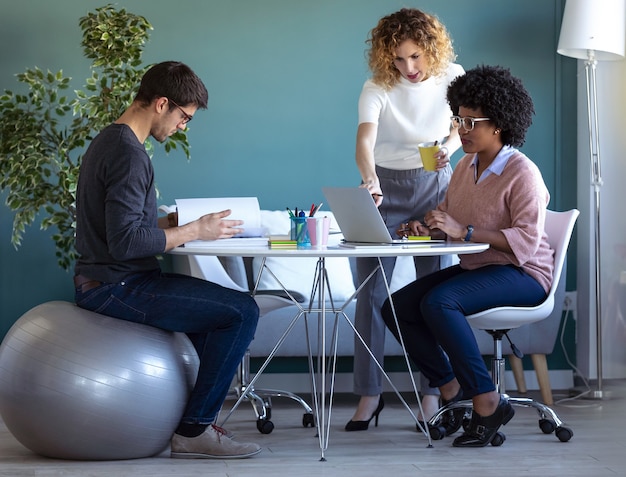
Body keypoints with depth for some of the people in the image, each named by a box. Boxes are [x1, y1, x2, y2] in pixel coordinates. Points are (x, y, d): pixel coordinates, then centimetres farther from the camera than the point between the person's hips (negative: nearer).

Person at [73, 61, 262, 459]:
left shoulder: (107, 142, 14)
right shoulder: (130, 155, -19)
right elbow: (124, 243, -25)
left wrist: (168, 223, 11)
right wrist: (194, 231, -16)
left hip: (103, 281, 11)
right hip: (116, 288, -11)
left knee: (221, 303, 25)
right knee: (242, 311, -13)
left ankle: (199, 411, 22)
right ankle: (194, 430, -8)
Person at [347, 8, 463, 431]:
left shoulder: (451, 76, -7)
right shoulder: (377, 89, -17)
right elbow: (364, 139, -32)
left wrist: (450, 146, -14)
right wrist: (369, 178, -52)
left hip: (434, 185, 2)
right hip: (386, 187, -1)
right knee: (371, 290, -5)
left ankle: (433, 392, 7)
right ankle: (369, 393, 3)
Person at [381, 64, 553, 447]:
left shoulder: (522, 173, -15)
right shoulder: (466, 166, 9)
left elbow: (526, 242, -25)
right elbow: (449, 213, 17)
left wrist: (463, 231, -31)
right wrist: (428, 226, -7)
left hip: (522, 274, -8)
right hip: (474, 268, 8)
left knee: (438, 302, -32)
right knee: (396, 308, -8)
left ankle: (487, 401, -23)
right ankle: (451, 390, -1)